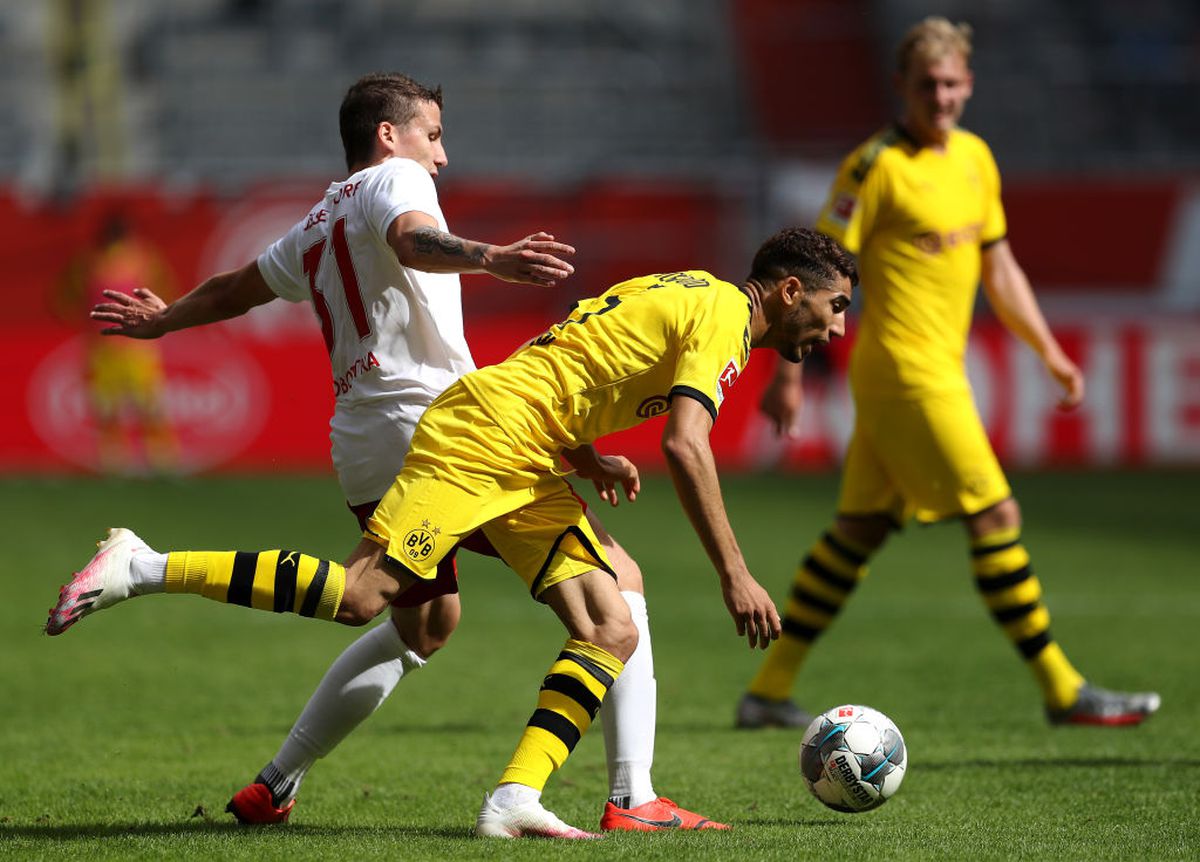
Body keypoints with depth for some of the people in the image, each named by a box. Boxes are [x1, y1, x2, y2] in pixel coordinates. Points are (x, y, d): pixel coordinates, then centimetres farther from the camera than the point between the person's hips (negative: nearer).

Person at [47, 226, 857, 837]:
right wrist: (734, 574, -20)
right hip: (483, 434, -10)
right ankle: (144, 568, -11)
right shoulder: (723, 312, -8)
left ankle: (515, 799, -10)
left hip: (528, 470, 10)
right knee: (360, 594, -18)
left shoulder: (684, 294, 23)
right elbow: (686, 446, -21)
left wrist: (588, 458, 14)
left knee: (612, 631, -3)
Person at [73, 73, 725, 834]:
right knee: (617, 582, -5)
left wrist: (164, 319, 59)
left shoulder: (316, 228, 23)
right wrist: (488, 257, -43)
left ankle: (273, 789, 29)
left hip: (365, 455, 9)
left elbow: (236, 289, 39)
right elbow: (414, 239, -24)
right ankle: (632, 800, -15)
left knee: (423, 626, 30)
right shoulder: (395, 178, 0)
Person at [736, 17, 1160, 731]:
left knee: (861, 530, 11)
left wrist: (1050, 352, 19)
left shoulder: (975, 158, 13)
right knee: (995, 518, -8)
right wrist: (789, 373, -14)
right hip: (905, 371, -9)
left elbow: (998, 266, 22)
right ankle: (1063, 691, -4)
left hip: (941, 371, 9)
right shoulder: (878, 166, -12)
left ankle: (769, 690, 16)